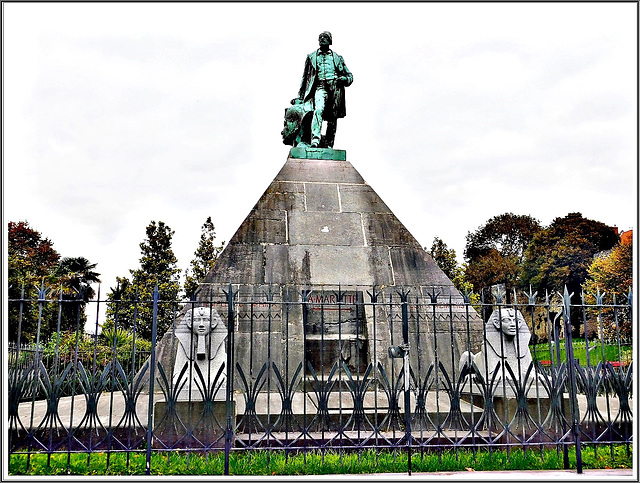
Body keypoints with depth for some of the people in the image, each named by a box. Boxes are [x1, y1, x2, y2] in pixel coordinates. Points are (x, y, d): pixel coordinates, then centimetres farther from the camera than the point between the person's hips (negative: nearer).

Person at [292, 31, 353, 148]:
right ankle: (315, 140, -40)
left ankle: (329, 144, -2)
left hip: (335, 87, 2)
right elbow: (305, 77, 24)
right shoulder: (311, 57, 23)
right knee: (318, 110, -27)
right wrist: (300, 97, 20)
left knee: (333, 117, -6)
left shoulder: (337, 58, 23)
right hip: (320, 87, -1)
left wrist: (344, 79, -2)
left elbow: (349, 76, 23)